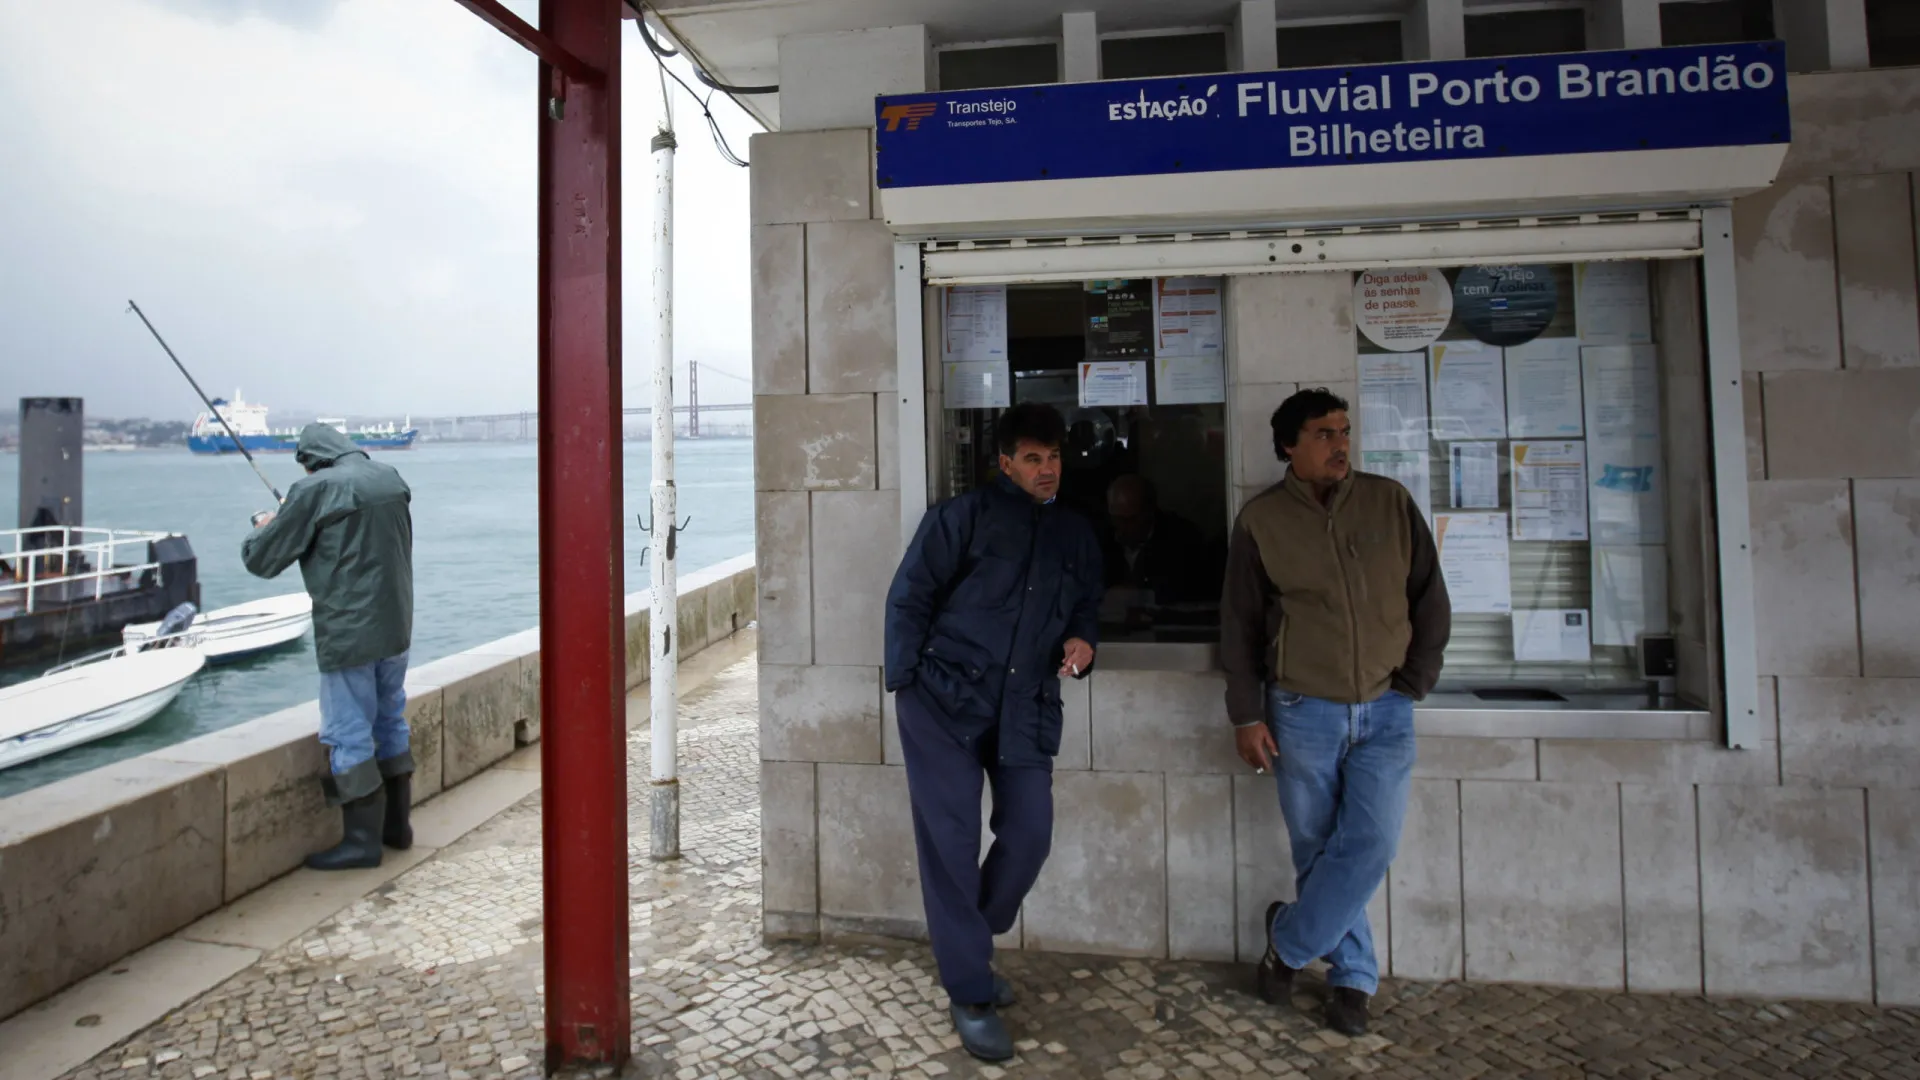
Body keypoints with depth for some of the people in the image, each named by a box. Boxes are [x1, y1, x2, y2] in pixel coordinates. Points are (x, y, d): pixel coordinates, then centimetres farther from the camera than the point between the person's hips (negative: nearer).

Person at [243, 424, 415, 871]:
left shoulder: (315, 489, -12)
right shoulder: (391, 478, 7)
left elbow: (261, 560, -5)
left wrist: (264, 529, 16)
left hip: (347, 636, -7)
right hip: (395, 628, 7)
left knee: (349, 734, 3)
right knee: (390, 722, 17)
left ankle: (362, 840, 10)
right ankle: (396, 824, 27)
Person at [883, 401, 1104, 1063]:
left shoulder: (1077, 536, 16)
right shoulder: (965, 516, 0)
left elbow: (1086, 610, 23)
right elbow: (909, 597, -1)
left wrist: (1081, 641, -1)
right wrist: (906, 682, -7)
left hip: (1026, 709, 4)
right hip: (945, 695, -4)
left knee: (1029, 836, 1)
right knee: (950, 842, -2)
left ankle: (967, 950, 29)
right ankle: (971, 993, 13)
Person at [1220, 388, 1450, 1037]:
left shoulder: (1390, 502, 3)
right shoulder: (1261, 519, -1)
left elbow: (1430, 599, 9)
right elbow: (1239, 625, 0)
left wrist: (1414, 682, 2)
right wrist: (1246, 715, -4)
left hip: (1385, 712, 2)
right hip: (1302, 712, -1)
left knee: (1370, 845, -6)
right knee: (1317, 851, 6)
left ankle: (1289, 945, 15)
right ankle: (1353, 976, 27)